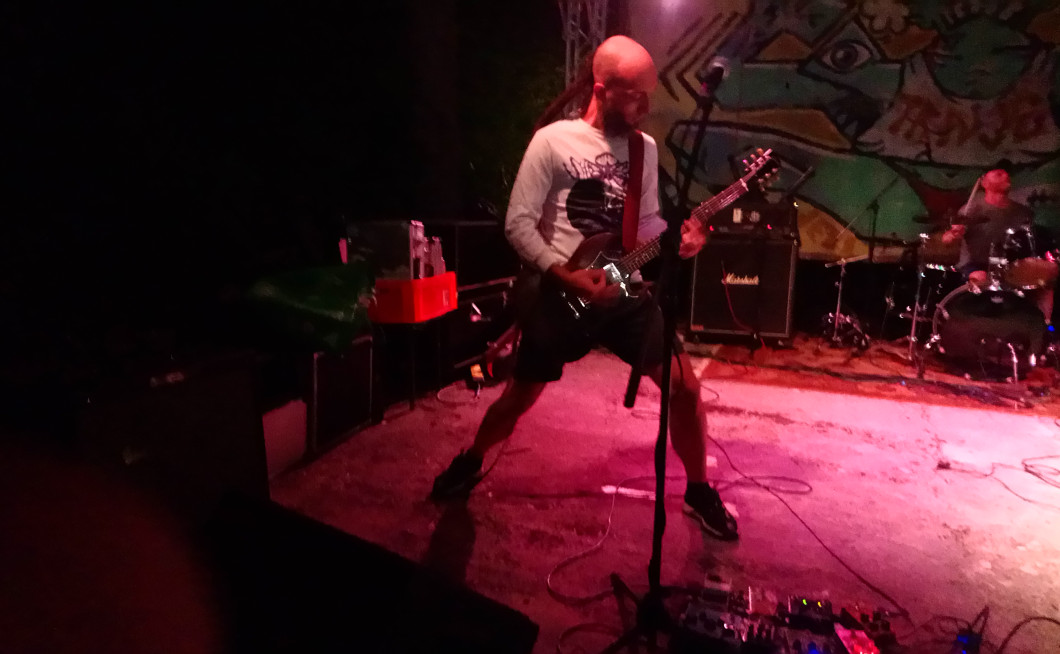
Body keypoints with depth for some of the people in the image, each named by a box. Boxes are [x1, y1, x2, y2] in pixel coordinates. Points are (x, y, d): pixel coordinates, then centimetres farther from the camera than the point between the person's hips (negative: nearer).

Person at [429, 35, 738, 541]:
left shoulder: (646, 148, 7)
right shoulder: (552, 141, -9)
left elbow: (646, 221, 13)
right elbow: (518, 223, -11)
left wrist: (679, 239, -9)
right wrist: (565, 276, -20)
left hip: (624, 294, 4)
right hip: (560, 295, -3)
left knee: (685, 387, -4)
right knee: (518, 399, 8)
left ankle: (698, 491, 18)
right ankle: (469, 463, 37)